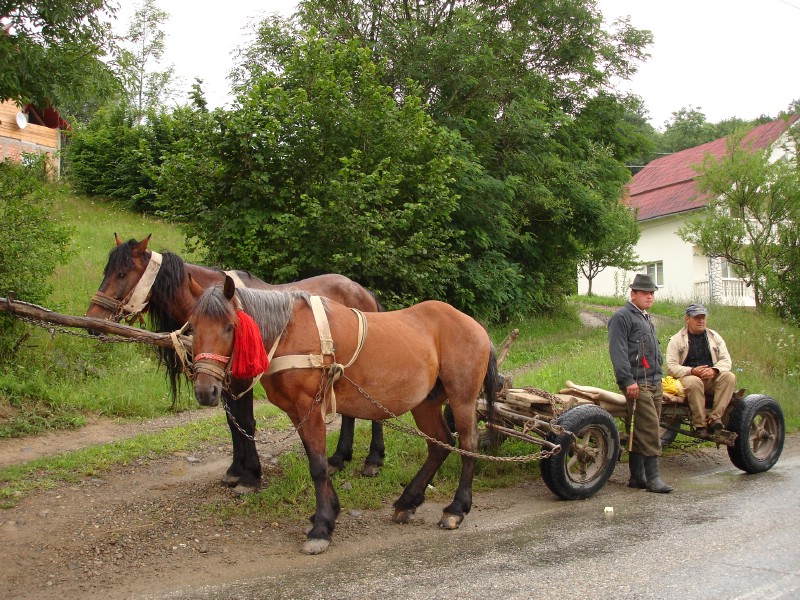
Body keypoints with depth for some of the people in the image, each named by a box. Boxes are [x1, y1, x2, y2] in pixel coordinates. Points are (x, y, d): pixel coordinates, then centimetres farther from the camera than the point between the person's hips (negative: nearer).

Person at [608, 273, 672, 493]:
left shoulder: (646, 319, 24)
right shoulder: (622, 317, -6)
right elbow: (618, 351, -15)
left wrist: (659, 375, 23)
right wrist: (628, 380, -21)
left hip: (654, 382, 9)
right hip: (637, 384, -9)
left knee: (641, 432, 9)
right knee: (649, 429, -12)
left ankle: (637, 477, 13)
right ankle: (652, 477, -8)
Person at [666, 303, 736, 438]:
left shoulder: (714, 337, 14)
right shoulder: (676, 340, 2)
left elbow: (726, 360, 8)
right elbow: (671, 367, -6)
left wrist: (714, 370, -14)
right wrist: (692, 371, -21)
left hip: (711, 378, 4)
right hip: (687, 377, -4)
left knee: (729, 377, -26)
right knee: (694, 382, -38)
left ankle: (715, 417, -32)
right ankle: (700, 425, -31)